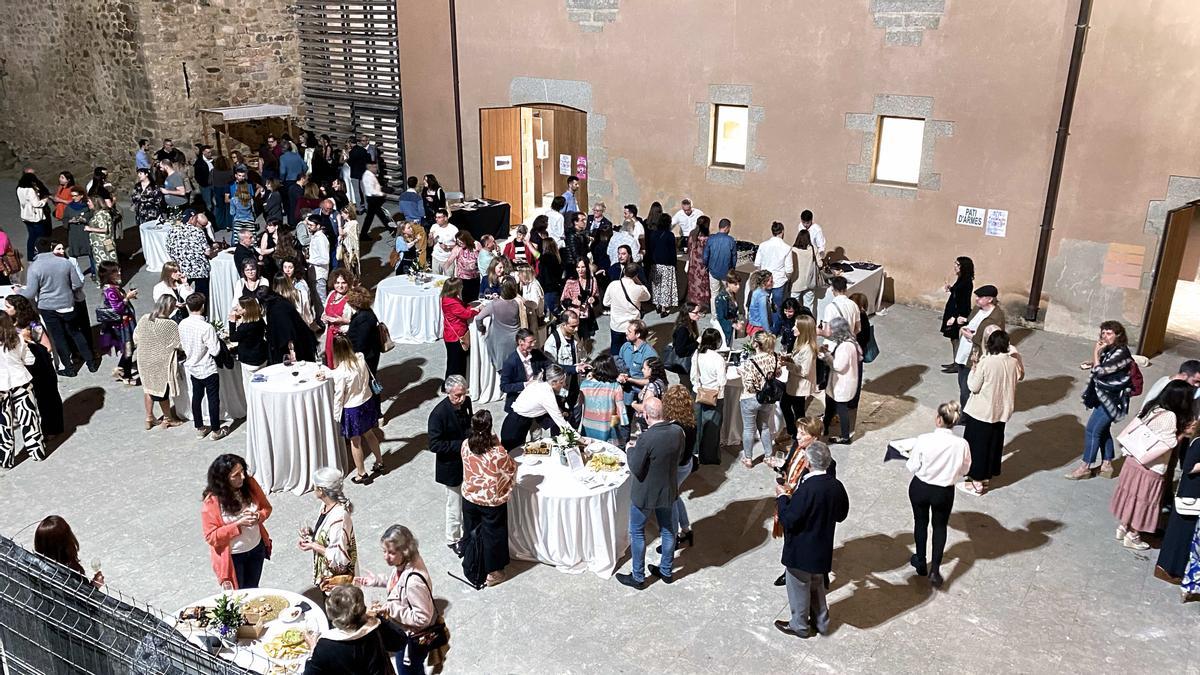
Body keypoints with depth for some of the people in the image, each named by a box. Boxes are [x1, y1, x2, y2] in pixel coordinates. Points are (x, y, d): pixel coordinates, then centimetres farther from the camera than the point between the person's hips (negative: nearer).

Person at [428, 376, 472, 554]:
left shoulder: (466, 402, -8)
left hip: (467, 461, 6)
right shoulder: (439, 413, -28)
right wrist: (461, 445, -27)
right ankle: (453, 539, 33)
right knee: (455, 504, 11)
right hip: (451, 466, -6)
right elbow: (434, 445, -25)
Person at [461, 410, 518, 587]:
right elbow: (512, 467, -9)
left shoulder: (465, 445, -15)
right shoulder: (497, 452, -28)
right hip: (492, 501, -4)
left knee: (472, 533, 25)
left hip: (470, 498, 4)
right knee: (492, 535, 16)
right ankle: (492, 572, 30)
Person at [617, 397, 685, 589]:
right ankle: (666, 571, 39)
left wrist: (632, 449, -7)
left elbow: (635, 469, -22)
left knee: (637, 533, 14)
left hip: (645, 494, -6)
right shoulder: (678, 431, -12)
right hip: (668, 491, 6)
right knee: (667, 530, 22)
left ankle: (638, 577, 26)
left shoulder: (646, 438, -31)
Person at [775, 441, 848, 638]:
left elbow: (788, 520, -27)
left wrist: (782, 496, -13)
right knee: (816, 584, 27)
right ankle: (821, 622, 42)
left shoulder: (807, 489, -32)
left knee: (799, 586, 15)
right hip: (823, 547, 7)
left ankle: (799, 626, 34)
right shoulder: (836, 485, -9)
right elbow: (841, 514, 6)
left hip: (801, 549, -7)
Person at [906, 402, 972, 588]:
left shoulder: (923, 440, -24)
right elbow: (964, 469, -3)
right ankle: (935, 569, 16)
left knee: (920, 522, 23)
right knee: (940, 526, 22)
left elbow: (912, 467, -14)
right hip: (944, 492, 0)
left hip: (920, 488, 0)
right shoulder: (961, 445, -19)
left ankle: (921, 563, 40)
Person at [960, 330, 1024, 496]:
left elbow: (973, 387, -16)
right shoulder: (1013, 361, -7)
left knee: (977, 445, 7)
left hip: (981, 412, -6)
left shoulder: (985, 363, -22)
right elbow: (1020, 376, 13)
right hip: (1001, 411, 6)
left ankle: (977, 483, 15)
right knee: (994, 444, 20)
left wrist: (973, 370, -2)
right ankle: (987, 477, 34)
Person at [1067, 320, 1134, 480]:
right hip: (1104, 397, 9)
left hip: (1111, 400, -9)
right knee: (1103, 430, 18)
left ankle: (1085, 467, 5)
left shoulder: (1121, 353, -22)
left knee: (1092, 430, -5)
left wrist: (1096, 352, -16)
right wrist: (1093, 364, 1)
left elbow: (1101, 371, -24)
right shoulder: (1109, 350, 5)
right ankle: (1107, 464, 30)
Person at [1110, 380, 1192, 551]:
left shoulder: (1151, 406, -1)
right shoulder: (1170, 417, -23)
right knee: (1142, 501, 11)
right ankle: (1132, 537, 24)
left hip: (1133, 460, 7)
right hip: (1150, 468, -7)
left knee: (1132, 497, 22)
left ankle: (1122, 527, 36)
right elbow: (1167, 444, -22)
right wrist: (1183, 433, -11)